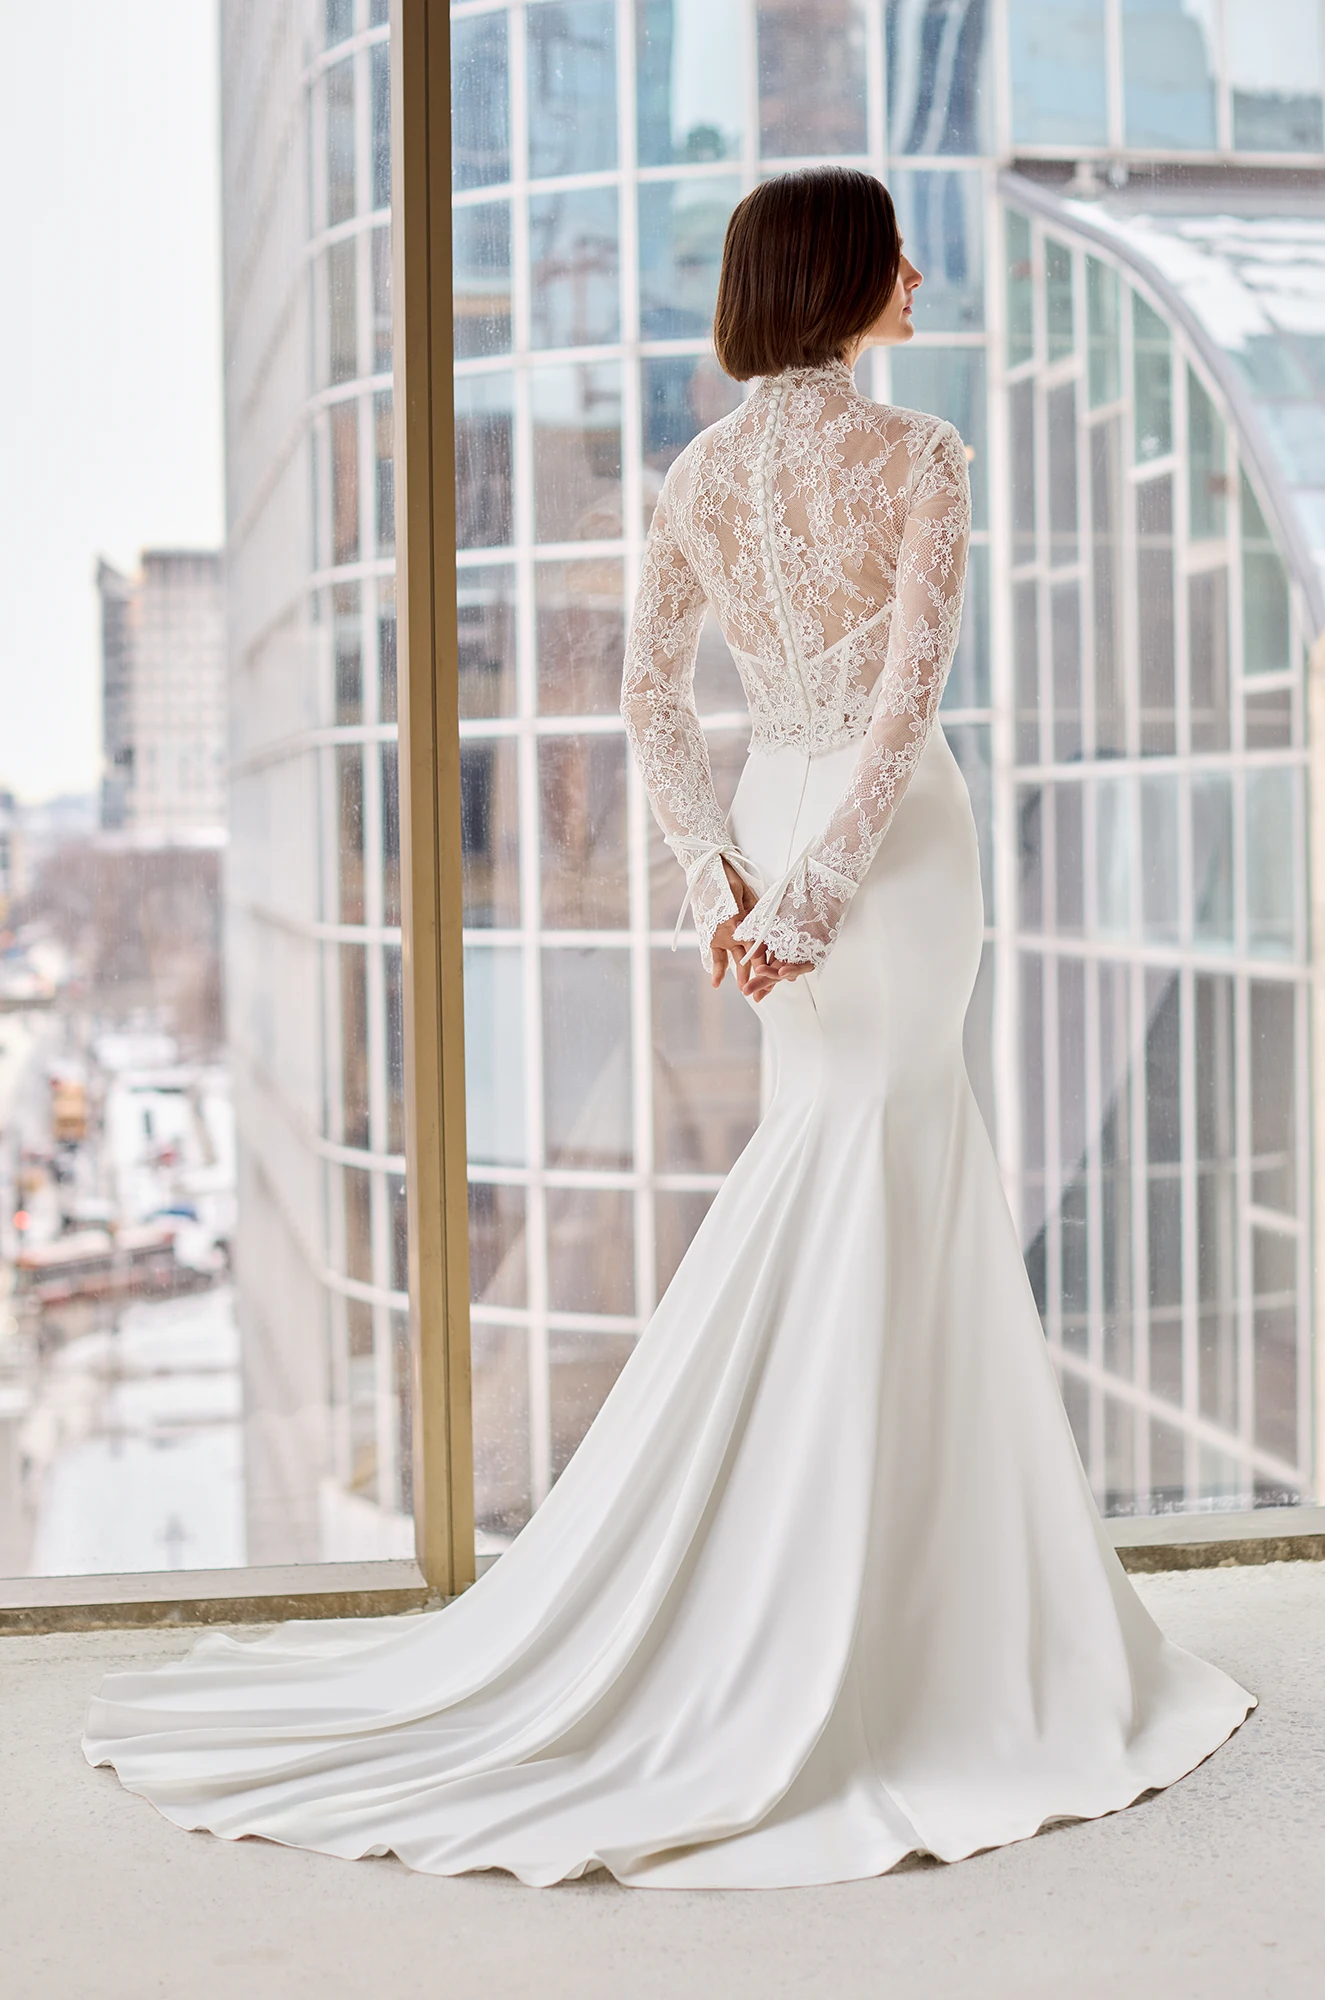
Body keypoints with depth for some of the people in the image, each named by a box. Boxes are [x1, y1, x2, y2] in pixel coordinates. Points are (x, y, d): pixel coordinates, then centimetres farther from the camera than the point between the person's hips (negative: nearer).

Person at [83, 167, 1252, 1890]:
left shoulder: (700, 476, 8)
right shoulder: (917, 456, -10)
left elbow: (650, 698, 5)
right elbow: (907, 696, -17)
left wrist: (725, 879, 2)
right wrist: (821, 894, -15)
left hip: (776, 817, 7)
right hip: (888, 833, -7)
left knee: (923, 1177, 15)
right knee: (855, 1187, -4)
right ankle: (797, 1665, 0)